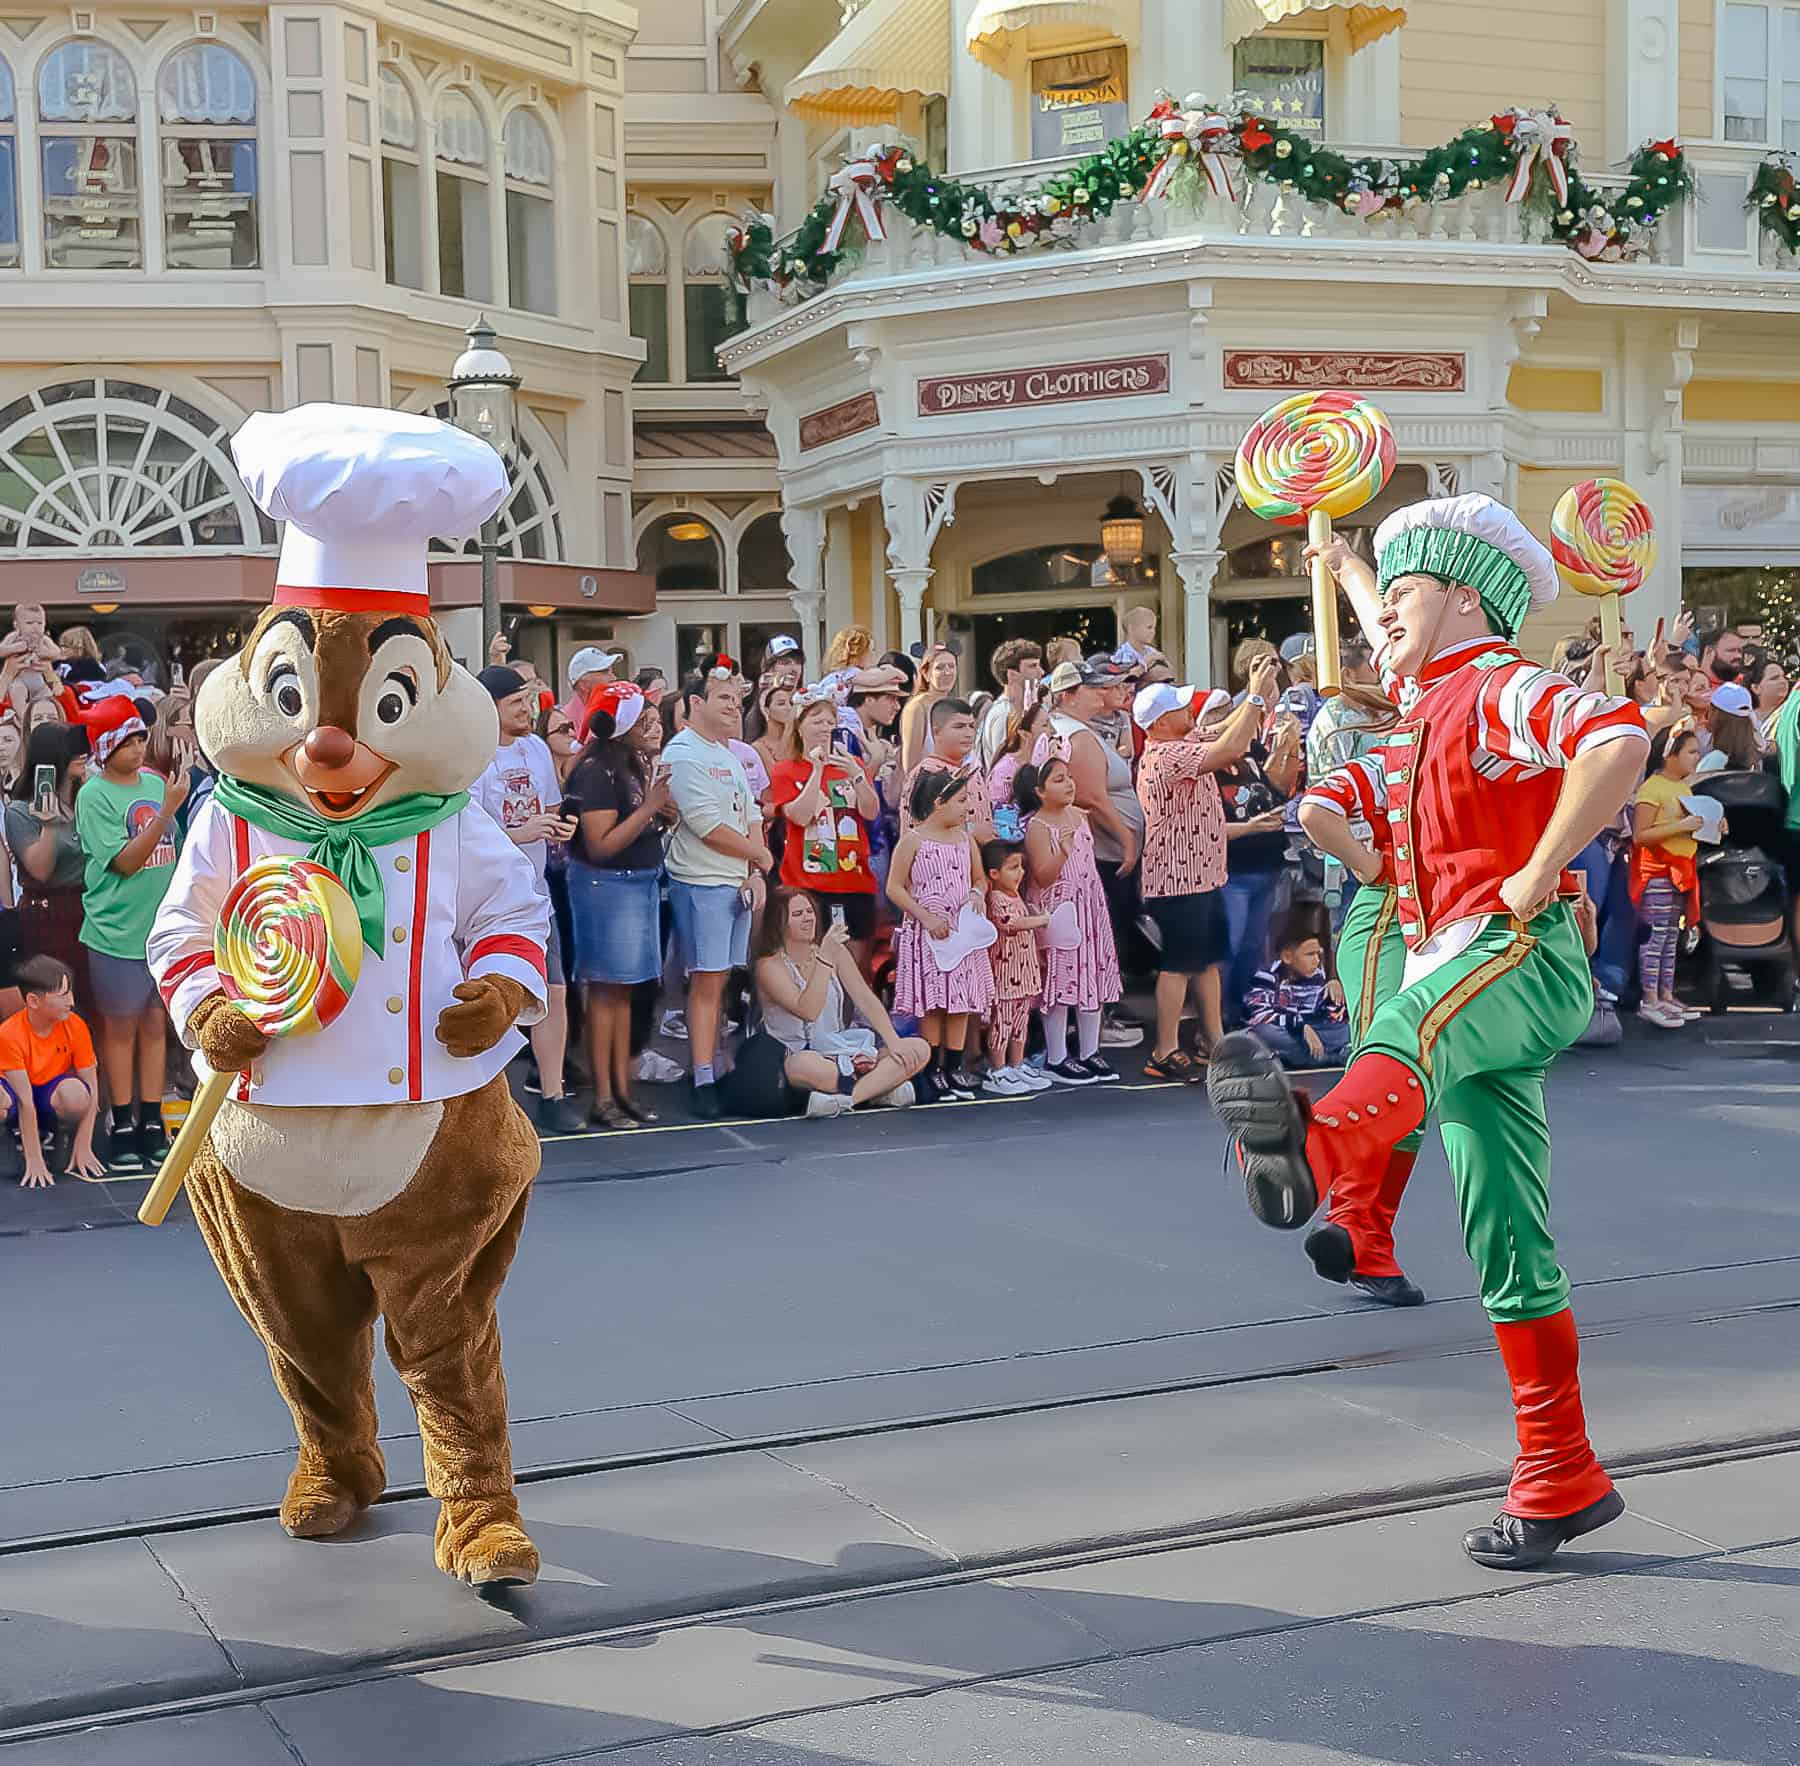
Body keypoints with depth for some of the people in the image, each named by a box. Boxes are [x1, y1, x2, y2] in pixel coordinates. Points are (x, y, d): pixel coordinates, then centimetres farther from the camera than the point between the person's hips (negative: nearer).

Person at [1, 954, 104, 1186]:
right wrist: (34, 1159, -30)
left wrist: (83, 1148, -19)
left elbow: (92, 1088, -14)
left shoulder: (75, 1027, -18)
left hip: (51, 1092, 2)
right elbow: (25, 1100, -29)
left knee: (75, 1093, -36)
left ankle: (63, 1134, -1)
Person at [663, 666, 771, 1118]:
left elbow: (751, 816, 16)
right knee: (707, 980, -8)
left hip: (739, 883, 8)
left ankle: (717, 1069, 13)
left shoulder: (731, 754, 17)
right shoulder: (684, 755, -11)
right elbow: (708, 826, -17)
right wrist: (761, 856, -4)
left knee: (722, 979, 9)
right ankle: (704, 1082, -6)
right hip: (701, 882, -8)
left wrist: (755, 875, 1)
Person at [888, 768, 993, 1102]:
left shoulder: (966, 839, 9)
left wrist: (977, 894, -4)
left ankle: (954, 1067, 13)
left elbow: (980, 878, 20)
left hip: (963, 932, 5)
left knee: (961, 1001, 5)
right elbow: (894, 888, -8)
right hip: (927, 934, -5)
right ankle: (932, 1070, 7)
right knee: (932, 1002, -2)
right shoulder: (914, 840, -7)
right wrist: (927, 917, -15)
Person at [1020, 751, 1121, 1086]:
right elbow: (1043, 877, -20)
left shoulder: (1079, 815, 8)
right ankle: (1056, 1059, 4)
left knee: (1092, 977, 10)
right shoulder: (1037, 826, -14)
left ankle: (1089, 1052, 20)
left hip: (1089, 907, 7)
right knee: (1060, 980, -4)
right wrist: (1062, 849, -33)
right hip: (1056, 911, -7)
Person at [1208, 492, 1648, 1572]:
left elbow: (1620, 739, -25)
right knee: (1507, 1249, 6)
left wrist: (1538, 876, -22)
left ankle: (1319, 1154, -77)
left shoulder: (1502, 686, -4)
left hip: (1521, 958, -9)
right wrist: (1343, 563, 63)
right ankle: (1562, 1483, 11)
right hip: (1463, 995, 9)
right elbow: (1389, 630, 49)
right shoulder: (1428, 691, 24)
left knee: (1413, 1025, -43)